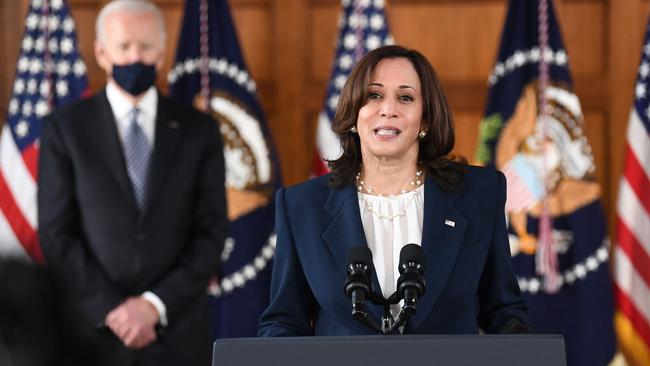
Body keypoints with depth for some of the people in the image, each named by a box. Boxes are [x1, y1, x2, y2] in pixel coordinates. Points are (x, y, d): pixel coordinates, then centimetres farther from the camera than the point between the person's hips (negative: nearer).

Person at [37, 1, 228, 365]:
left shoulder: (199, 130, 5)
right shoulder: (65, 128, 1)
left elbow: (212, 232, 0)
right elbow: (57, 234, -3)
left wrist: (156, 304, -11)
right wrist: (111, 310, -12)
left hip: (178, 333, 1)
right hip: (94, 332, -1)